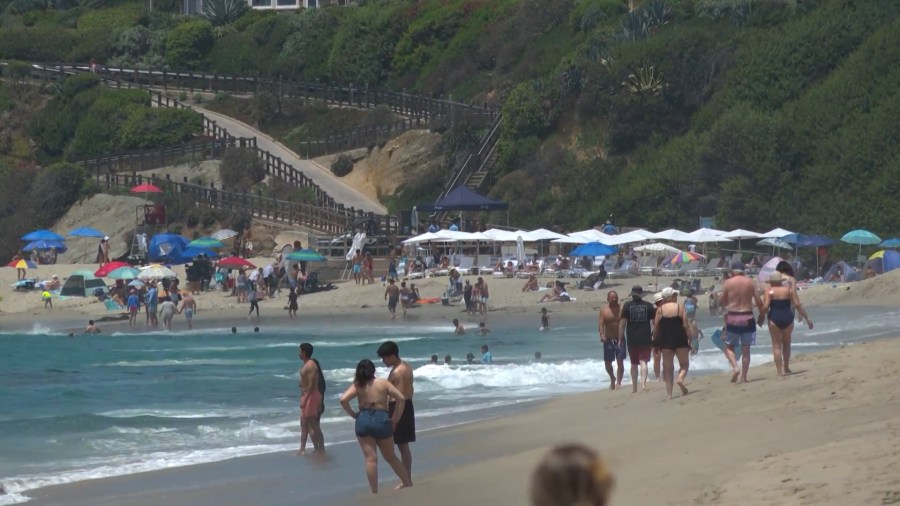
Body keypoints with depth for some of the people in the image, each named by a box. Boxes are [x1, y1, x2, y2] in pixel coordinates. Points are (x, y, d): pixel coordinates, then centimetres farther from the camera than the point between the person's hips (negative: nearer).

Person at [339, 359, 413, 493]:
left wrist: (353, 414, 2)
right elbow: (401, 398, -2)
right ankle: (407, 483, 30)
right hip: (382, 421, 1)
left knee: (371, 459, -1)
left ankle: (374, 492, -2)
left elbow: (343, 400, -12)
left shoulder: (357, 386, 3)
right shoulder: (383, 383, 5)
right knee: (390, 457, 20)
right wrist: (395, 418, 5)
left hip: (363, 421, -1)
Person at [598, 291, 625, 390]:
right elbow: (600, 323, -9)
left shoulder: (621, 309, 0)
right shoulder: (604, 310, -1)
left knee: (620, 361, -10)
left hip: (620, 339, -1)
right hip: (608, 340, 1)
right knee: (607, 362, 7)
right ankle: (612, 378, 33)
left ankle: (618, 382, -7)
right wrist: (602, 335, -25)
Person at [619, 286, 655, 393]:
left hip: (632, 339, 0)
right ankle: (643, 382, -26)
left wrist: (621, 338, 3)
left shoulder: (627, 306, -1)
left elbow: (622, 323, -4)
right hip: (646, 339, 0)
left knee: (634, 363, 13)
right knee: (643, 362, -4)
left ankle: (634, 387, 18)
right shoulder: (649, 306, 2)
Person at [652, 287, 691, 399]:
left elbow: (656, 328, 1)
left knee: (668, 367, 7)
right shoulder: (680, 308, -3)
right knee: (684, 364, 12)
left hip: (665, 340, 1)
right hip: (680, 339, -1)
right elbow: (686, 326, -6)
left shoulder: (660, 310, 1)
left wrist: (655, 342, 9)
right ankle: (680, 378, -19)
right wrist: (690, 340, -2)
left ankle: (669, 392, 1)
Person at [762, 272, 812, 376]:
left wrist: (762, 315, 8)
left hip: (774, 318, -2)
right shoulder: (789, 290, 5)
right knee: (786, 343, 22)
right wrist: (807, 318, 3)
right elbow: (798, 305, -1)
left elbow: (765, 307, -12)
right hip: (787, 318, 2)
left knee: (776, 345, 6)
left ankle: (779, 371, 2)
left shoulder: (769, 291, -1)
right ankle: (786, 368, 21)